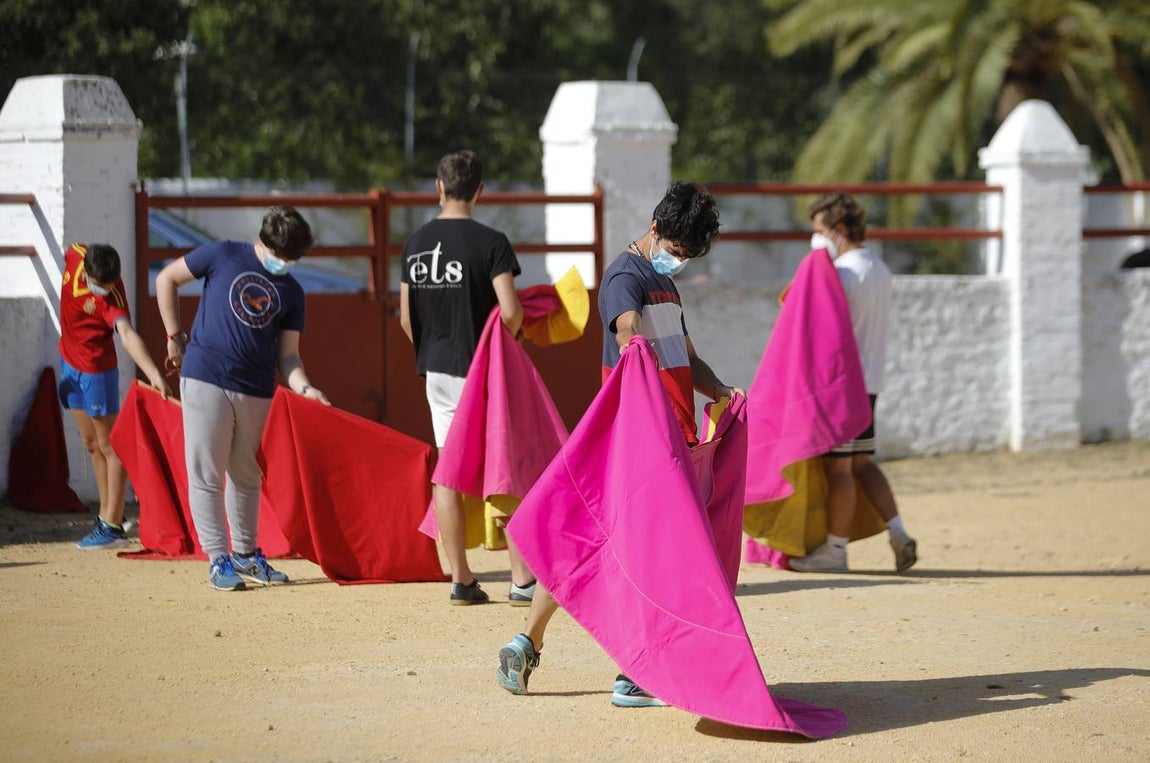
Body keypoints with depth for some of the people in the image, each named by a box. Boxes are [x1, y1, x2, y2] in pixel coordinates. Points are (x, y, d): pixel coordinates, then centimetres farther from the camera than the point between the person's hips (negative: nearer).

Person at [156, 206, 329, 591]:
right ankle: (218, 559, 1)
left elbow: (288, 355, 7)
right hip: (206, 381, -4)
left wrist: (305, 389, -12)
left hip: (258, 392, 4)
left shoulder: (291, 292, 10)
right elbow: (167, 279, 9)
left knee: (246, 476, 14)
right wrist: (175, 337, 5)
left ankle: (245, 555, 26)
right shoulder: (223, 256, 1)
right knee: (206, 474, -3)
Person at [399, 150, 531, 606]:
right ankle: (522, 581, -1)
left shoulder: (415, 244, 5)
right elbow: (510, 311, -19)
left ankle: (461, 581, 10)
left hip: (437, 373, 5)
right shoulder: (490, 242, -12)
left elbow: (406, 318, 8)